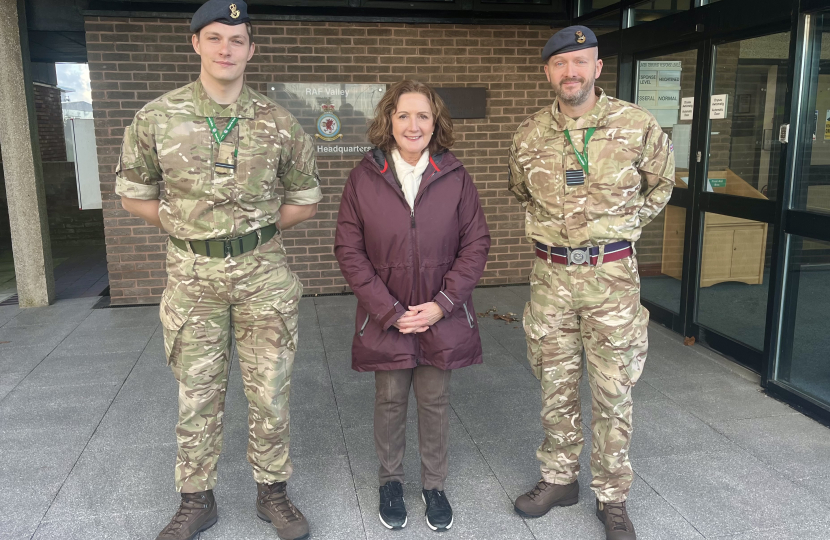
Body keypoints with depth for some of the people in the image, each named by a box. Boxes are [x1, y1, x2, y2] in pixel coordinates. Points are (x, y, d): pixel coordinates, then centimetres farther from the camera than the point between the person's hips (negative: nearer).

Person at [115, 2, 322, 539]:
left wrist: (259, 228, 3)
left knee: (269, 391, 8)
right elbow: (133, 192, 10)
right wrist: (185, 227, 4)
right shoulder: (157, 117, -2)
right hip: (193, 274, 0)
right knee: (197, 394, 11)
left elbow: (305, 198, 9)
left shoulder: (278, 122, -1)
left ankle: (273, 492, 27)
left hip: (264, 272, 0)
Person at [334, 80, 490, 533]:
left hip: (442, 317, 1)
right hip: (385, 317, 0)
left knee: (435, 401, 11)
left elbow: (475, 244, -2)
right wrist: (389, 310, -11)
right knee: (389, 400, 12)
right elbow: (349, 250, -6)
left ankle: (434, 484, 32)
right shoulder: (364, 177, -6)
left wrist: (442, 304, -11)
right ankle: (390, 480, 35)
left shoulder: (455, 177, -4)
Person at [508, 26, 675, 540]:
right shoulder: (530, 135, 1)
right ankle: (559, 479, 31)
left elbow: (660, 185, 13)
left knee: (613, 392, 6)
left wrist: (621, 226, 11)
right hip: (551, 274, 2)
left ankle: (613, 497, 23)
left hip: (613, 274, -2)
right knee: (556, 386, 13)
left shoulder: (637, 125, -6)